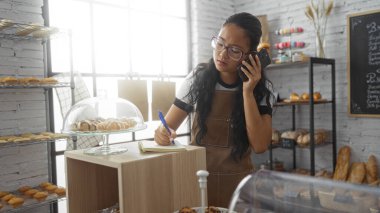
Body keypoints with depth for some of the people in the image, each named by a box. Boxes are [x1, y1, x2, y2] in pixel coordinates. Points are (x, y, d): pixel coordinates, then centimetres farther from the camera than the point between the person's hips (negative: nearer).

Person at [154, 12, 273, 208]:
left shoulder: (262, 88, -7)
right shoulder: (198, 78, -7)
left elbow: (260, 145, -16)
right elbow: (166, 127, -2)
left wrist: (247, 92, -20)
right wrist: (163, 134, -25)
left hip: (237, 184, 0)